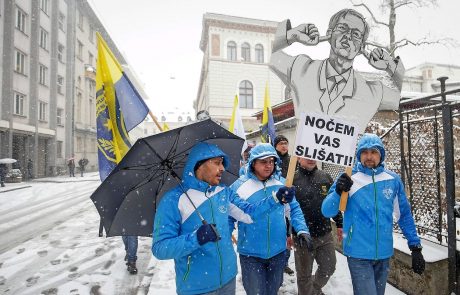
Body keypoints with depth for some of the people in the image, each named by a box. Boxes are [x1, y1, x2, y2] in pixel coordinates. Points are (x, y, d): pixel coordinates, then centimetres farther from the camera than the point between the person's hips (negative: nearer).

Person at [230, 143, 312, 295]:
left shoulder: (281, 183, -4)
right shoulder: (239, 186, -14)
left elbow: (294, 208, 5)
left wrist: (302, 230, -8)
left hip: (278, 251, 3)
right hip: (251, 254, -3)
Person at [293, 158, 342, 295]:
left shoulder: (325, 177, 3)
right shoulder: (292, 179, -12)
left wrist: (339, 224, 13)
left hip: (325, 234, 5)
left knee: (328, 268, 19)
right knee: (304, 274, 11)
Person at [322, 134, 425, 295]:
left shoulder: (393, 179, -1)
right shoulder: (348, 178, -11)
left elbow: (405, 215, 9)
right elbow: (327, 212, -15)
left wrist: (415, 247, 8)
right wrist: (338, 192, -33)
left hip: (384, 253, 4)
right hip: (358, 253, -4)